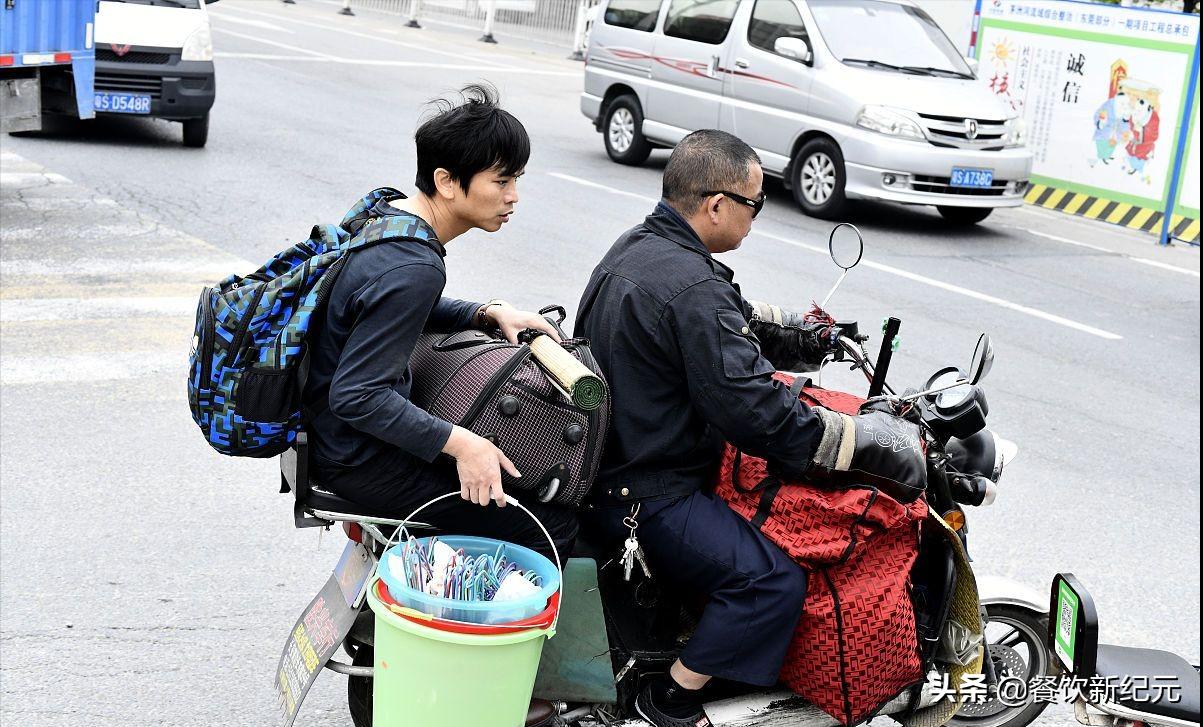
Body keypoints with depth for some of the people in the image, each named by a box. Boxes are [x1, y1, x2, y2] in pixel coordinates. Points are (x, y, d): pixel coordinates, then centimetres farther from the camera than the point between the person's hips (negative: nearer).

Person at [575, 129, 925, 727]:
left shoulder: (636, 245, 7)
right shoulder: (692, 287, -25)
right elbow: (758, 414, -26)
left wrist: (791, 330, 23)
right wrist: (874, 444, -20)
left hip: (600, 461, 11)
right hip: (640, 496, -11)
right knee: (774, 580, -18)